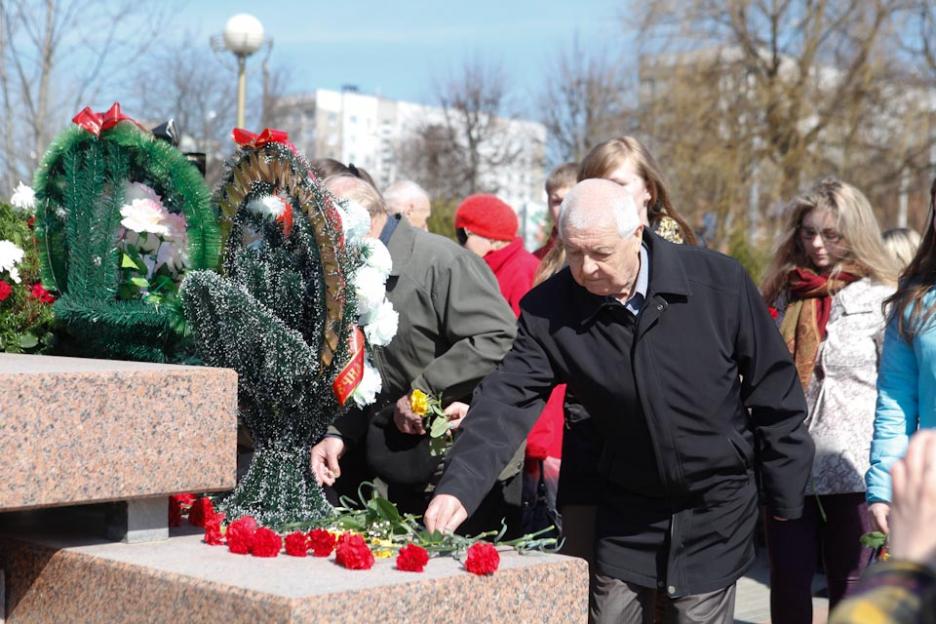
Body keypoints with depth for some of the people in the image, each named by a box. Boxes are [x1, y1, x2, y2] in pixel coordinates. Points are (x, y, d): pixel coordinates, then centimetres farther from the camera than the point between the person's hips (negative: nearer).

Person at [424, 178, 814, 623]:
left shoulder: (719, 282, -16)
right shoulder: (550, 309, -13)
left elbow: (773, 389, -7)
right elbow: (507, 400, -19)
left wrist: (785, 498, -2)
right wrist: (458, 486, -34)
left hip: (716, 508, -2)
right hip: (626, 512, 2)